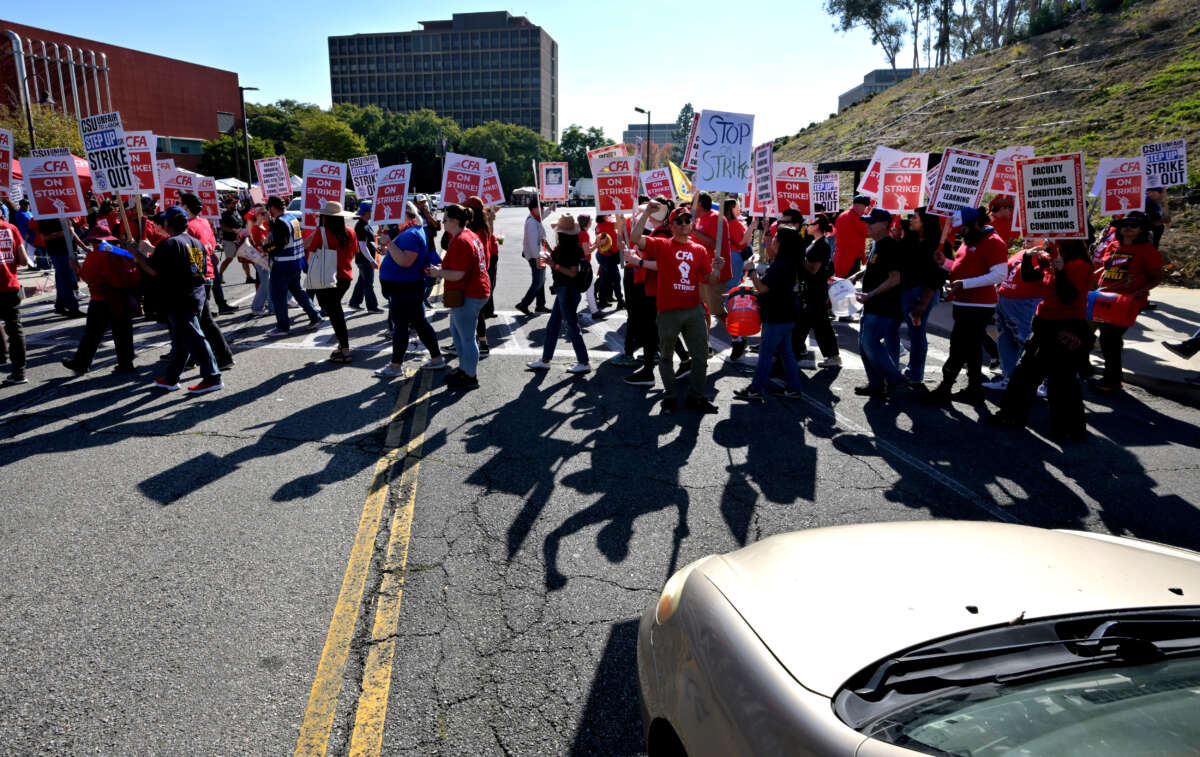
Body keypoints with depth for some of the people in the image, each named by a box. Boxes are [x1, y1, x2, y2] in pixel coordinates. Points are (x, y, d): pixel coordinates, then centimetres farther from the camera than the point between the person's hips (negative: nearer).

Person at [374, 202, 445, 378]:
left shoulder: (411, 234, -19)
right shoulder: (410, 232, 14)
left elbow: (405, 261, -29)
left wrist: (389, 243, -25)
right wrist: (389, 249, 11)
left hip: (404, 290, -10)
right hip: (410, 288, 11)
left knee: (400, 325, -4)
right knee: (419, 322, 14)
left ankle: (396, 366, 3)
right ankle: (437, 358, 21)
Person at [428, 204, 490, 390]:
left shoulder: (460, 242, -21)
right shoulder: (471, 236, 11)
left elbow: (458, 274, -25)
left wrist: (439, 272, -8)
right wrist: (442, 271, 14)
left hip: (467, 296, -11)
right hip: (477, 289, 11)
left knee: (467, 337, 0)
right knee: (455, 331, 23)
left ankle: (470, 377, 12)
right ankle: (464, 368, 34)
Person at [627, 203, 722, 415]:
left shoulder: (699, 250, 9)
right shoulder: (661, 245, -1)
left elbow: (710, 280, 8)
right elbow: (635, 237, -16)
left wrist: (717, 269, -12)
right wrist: (646, 212, -17)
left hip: (694, 310, 3)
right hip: (668, 311, -3)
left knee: (700, 355, 7)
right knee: (666, 356, 8)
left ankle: (695, 397, 20)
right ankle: (669, 398, 22)